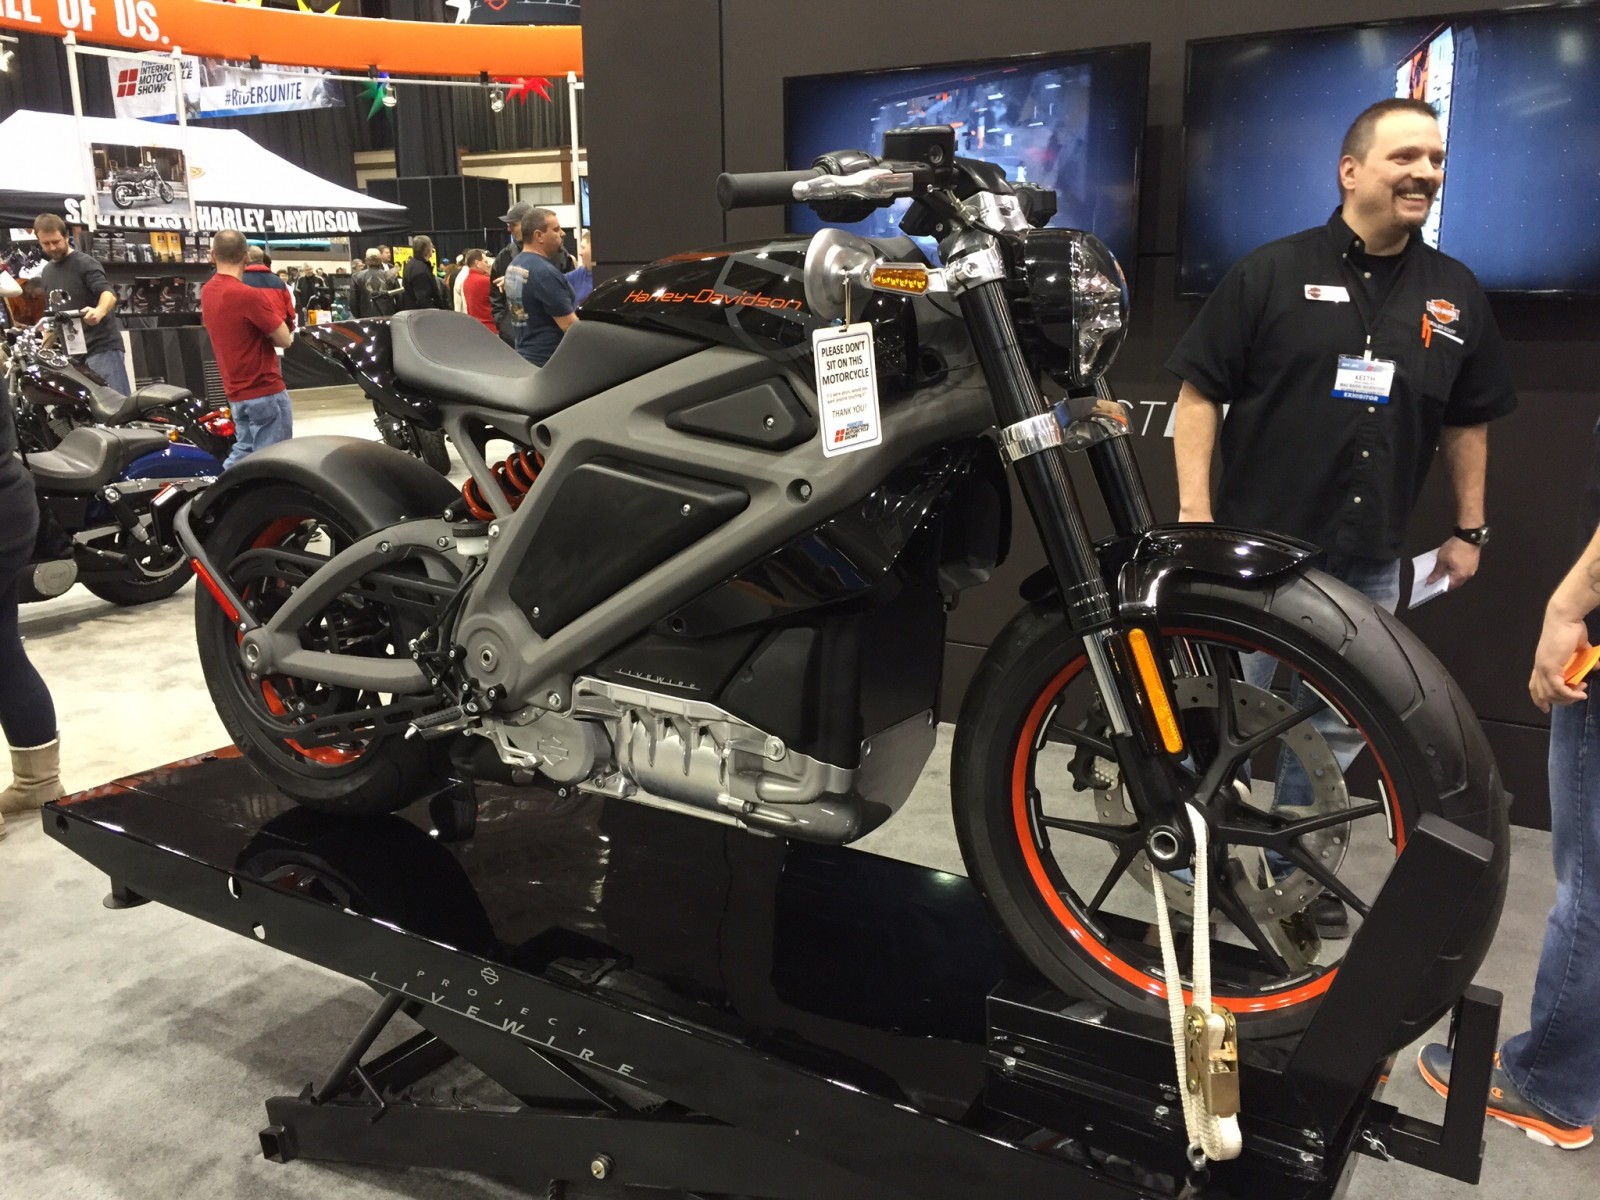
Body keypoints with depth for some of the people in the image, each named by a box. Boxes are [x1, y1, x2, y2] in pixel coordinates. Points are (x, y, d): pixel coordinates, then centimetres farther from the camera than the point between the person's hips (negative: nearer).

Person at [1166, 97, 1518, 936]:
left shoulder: (1455, 294, 8)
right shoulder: (1270, 273, -4)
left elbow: (1467, 421, 16)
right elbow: (1198, 393, -6)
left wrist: (1469, 528, 13)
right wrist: (1193, 514, -13)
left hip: (1371, 562, 4)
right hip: (1257, 547, -4)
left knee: (1335, 731, 14)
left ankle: (1298, 868, 31)